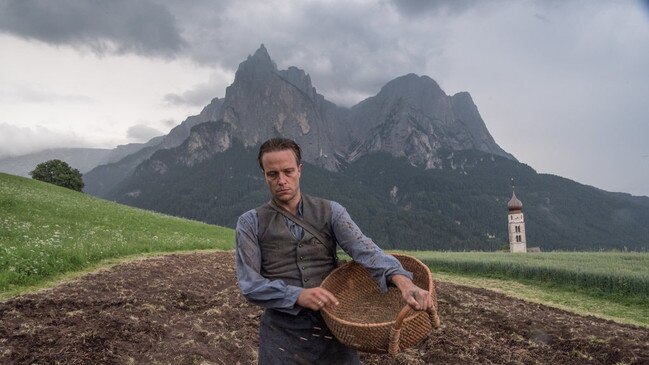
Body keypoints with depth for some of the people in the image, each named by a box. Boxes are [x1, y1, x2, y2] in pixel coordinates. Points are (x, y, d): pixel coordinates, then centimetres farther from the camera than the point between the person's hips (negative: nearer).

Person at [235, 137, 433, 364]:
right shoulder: (251, 223, -1)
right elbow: (249, 283, -9)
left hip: (335, 330, 1)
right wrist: (298, 295, -25)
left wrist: (402, 281, -33)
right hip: (284, 337, -1)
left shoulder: (330, 211, 0)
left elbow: (363, 248, -15)